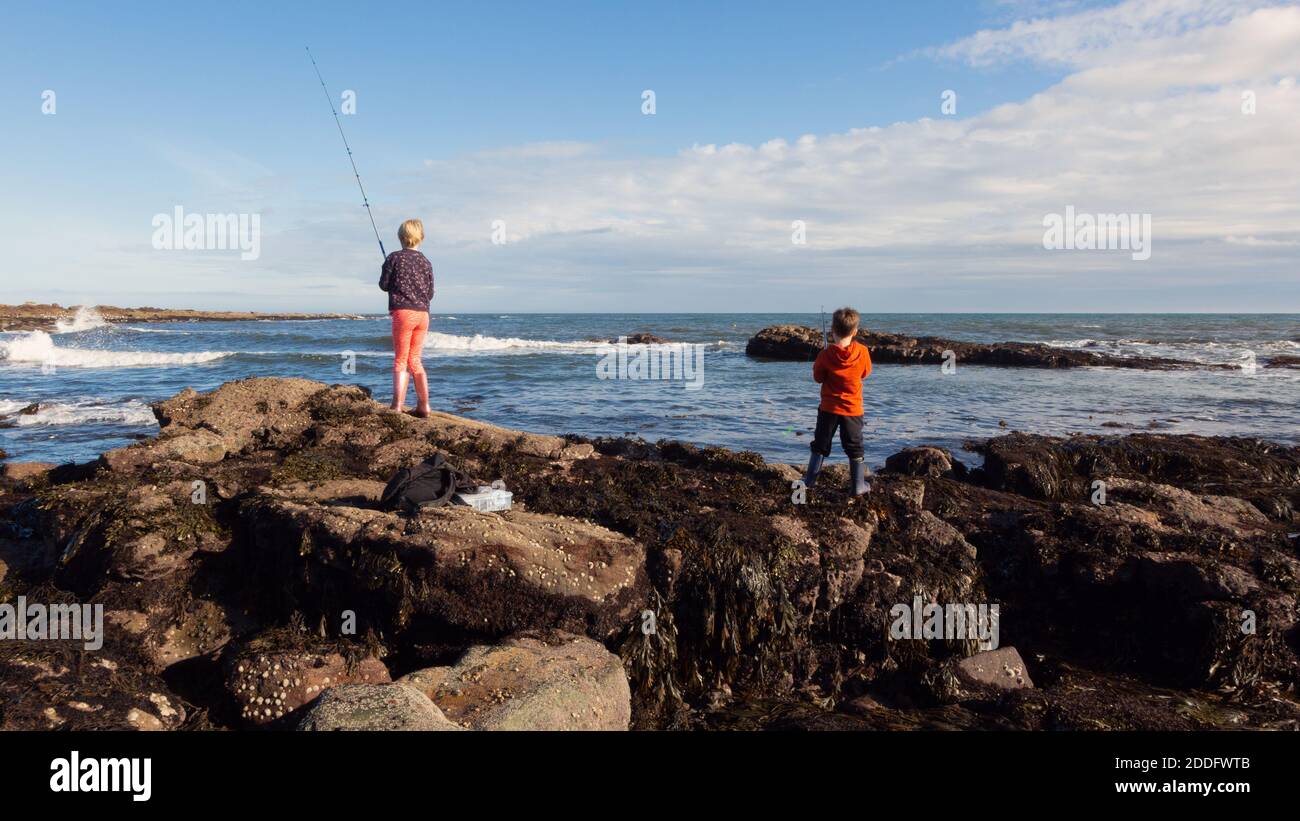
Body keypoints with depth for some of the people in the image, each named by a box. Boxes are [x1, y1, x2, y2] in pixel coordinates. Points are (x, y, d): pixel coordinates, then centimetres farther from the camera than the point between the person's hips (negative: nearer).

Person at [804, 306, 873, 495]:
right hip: (852, 409, 0)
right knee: (855, 448, 10)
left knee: (820, 445, 14)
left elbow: (817, 378, -2)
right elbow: (865, 373, 6)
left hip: (828, 408, 0)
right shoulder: (862, 352, -11)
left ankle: (810, 480, 20)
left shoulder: (826, 354, -15)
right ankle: (858, 485, 13)